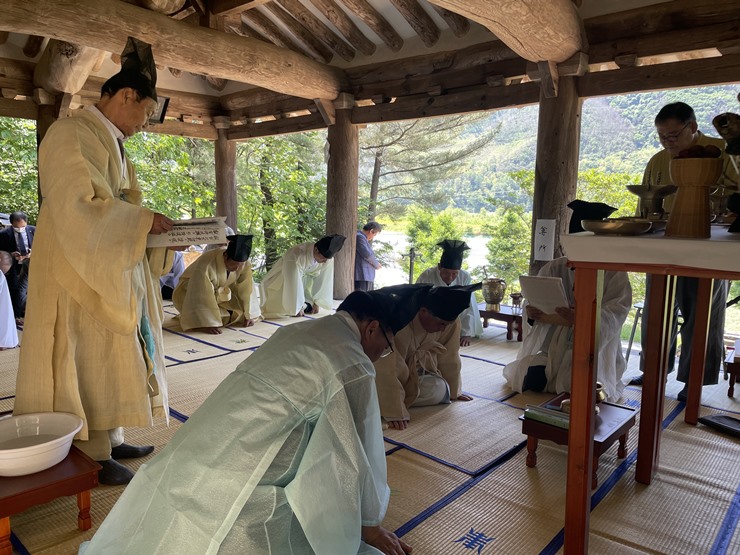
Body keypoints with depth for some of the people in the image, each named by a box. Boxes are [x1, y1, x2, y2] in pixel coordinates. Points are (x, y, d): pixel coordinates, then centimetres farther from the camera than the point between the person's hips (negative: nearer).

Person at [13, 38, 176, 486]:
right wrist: (143, 220, -20)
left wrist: (151, 226, 3)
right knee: (87, 360, -1)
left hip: (112, 272, 9)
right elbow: (78, 207, -23)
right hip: (79, 271, -9)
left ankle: (111, 440, 24)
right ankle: (95, 457, 11)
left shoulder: (111, 142, 15)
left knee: (113, 357, 13)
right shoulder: (71, 135, -13)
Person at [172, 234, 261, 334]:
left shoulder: (245, 265, -24)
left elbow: (245, 291, -14)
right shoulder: (207, 264, -39)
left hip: (218, 292, 5)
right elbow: (202, 296, -39)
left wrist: (247, 315, -12)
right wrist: (207, 324, -40)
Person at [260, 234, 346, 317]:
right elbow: (293, 283, -36)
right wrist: (296, 308, -29)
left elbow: (323, 281, -14)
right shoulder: (296, 256, -40)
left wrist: (316, 303, -12)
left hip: (305, 277, 4)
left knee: (308, 308, -7)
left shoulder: (328, 260, -24)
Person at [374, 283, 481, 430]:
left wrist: (454, 392, 4)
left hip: (414, 371, 5)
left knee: (440, 390, -14)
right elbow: (386, 369, -38)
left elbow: (449, 358, -8)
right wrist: (394, 413, -38)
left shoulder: (450, 322, -22)